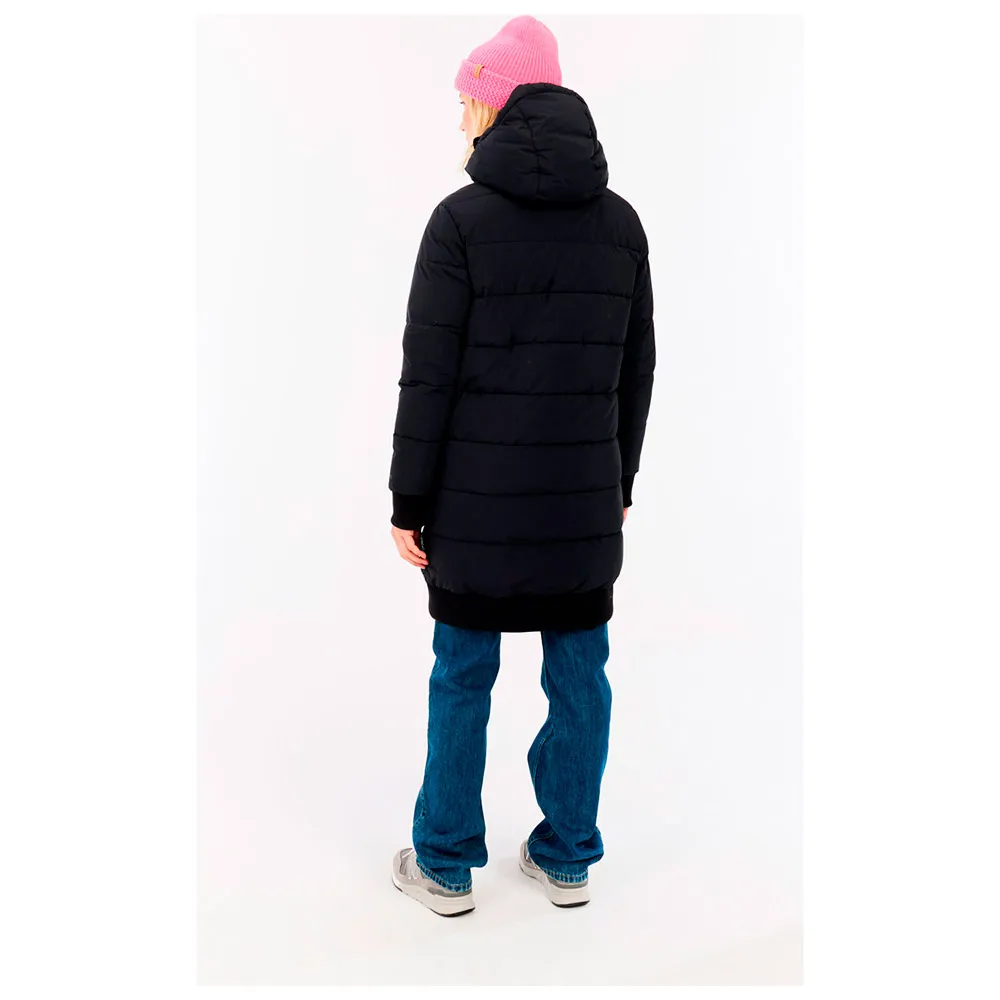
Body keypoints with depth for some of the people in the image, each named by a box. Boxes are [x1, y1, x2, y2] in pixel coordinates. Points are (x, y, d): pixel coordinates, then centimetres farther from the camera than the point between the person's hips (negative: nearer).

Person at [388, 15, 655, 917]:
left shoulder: (462, 221, -9)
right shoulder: (621, 222, 4)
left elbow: (429, 376, -11)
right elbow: (635, 370, 7)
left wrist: (408, 500, -3)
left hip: (478, 500, -3)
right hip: (585, 496, 4)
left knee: (462, 679, 10)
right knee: (579, 672, 13)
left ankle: (446, 864, 25)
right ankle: (568, 857, 28)